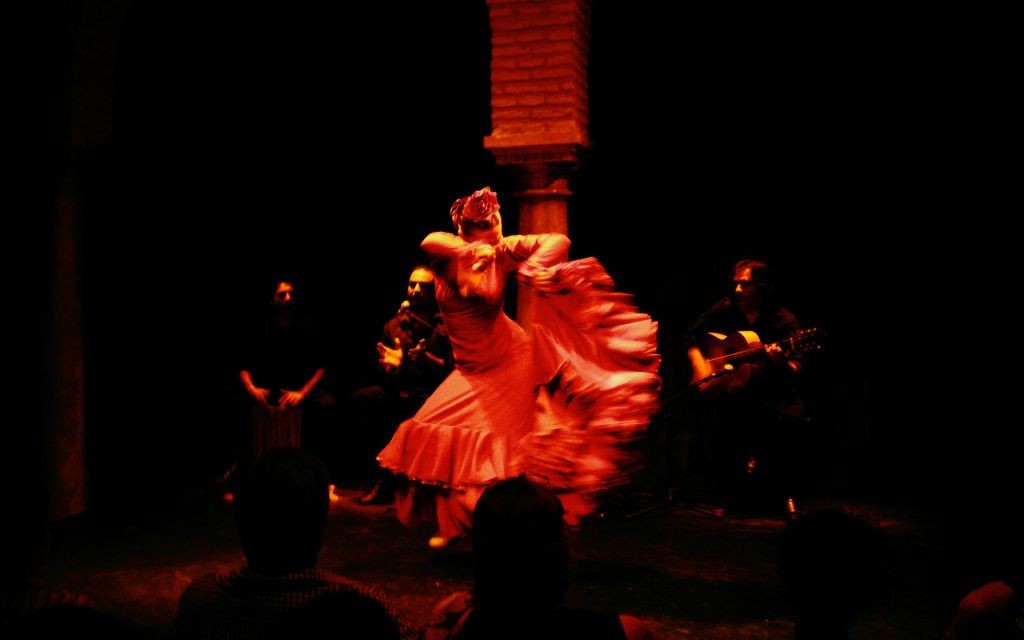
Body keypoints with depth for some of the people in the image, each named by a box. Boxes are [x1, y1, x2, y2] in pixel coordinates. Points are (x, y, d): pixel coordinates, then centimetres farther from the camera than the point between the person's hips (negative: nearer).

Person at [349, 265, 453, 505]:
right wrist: (393, 365, -11)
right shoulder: (394, 326, 14)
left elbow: (454, 370, -9)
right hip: (400, 394, 4)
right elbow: (383, 376, 12)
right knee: (362, 398, -23)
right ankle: (383, 476, -18)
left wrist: (425, 358, -24)